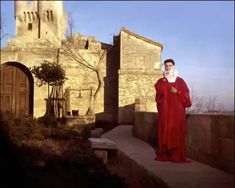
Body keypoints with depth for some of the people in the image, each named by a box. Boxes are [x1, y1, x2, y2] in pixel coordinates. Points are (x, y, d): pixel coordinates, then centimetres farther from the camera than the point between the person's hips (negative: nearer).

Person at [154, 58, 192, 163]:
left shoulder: (180, 81, 8)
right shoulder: (161, 81, 11)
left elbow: (186, 94, 2)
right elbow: (159, 90, -10)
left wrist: (177, 92, -12)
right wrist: (165, 79, -12)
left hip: (177, 110, -1)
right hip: (164, 110, 1)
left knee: (177, 132, -4)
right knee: (164, 131, -1)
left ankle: (177, 155, -2)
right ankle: (164, 154, 4)